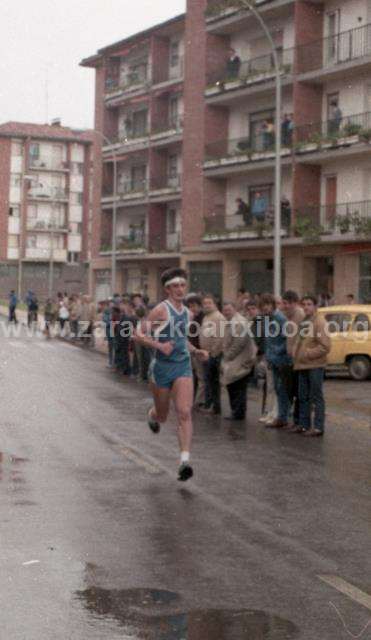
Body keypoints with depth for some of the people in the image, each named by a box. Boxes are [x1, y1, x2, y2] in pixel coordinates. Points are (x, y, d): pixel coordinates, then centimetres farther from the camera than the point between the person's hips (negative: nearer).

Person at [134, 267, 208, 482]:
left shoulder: (187, 313, 9)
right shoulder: (161, 310, -10)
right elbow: (139, 334, -12)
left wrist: (196, 351, 10)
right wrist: (159, 345, -25)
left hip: (183, 367, 4)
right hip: (162, 367, -3)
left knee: (185, 413, -14)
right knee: (162, 416, 13)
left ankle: (185, 461, -18)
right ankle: (152, 416, 52)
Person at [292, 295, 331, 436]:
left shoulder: (319, 322, -10)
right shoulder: (303, 322, 14)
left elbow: (325, 346, -16)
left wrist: (308, 353, -15)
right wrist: (295, 353, 7)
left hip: (315, 366, -8)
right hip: (302, 366, 8)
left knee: (316, 397, -3)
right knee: (303, 397, 12)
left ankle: (318, 427, 1)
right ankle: (304, 425, 21)